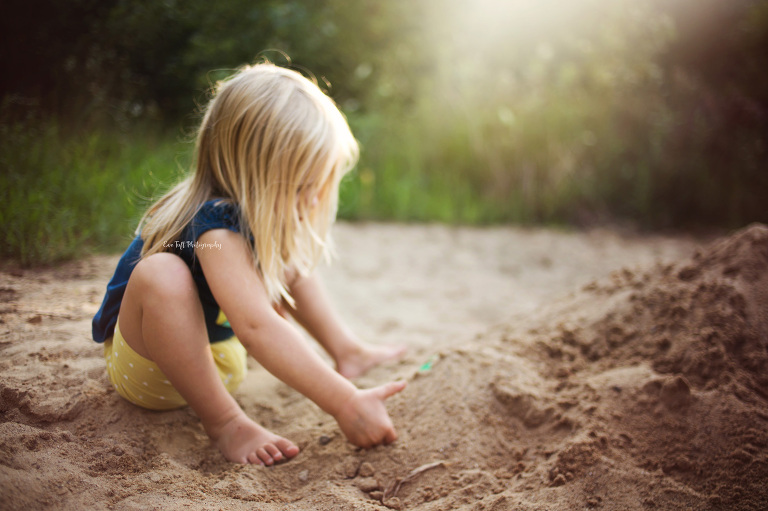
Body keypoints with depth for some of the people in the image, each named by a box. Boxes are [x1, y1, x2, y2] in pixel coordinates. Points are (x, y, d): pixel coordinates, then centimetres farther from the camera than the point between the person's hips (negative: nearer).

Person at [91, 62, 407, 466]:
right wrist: (345, 404, -49)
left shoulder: (266, 217, -9)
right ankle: (223, 421, -27)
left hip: (214, 352, 9)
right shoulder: (217, 227, -36)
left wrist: (345, 350, 0)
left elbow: (298, 280, 6)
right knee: (161, 274, -39)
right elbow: (256, 326, -48)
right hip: (144, 368, -9)